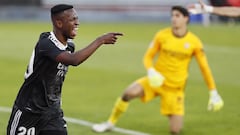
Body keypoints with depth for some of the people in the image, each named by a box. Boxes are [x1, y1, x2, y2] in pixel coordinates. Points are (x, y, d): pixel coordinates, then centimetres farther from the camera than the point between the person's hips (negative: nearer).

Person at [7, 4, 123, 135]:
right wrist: (100, 40, -36)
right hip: (28, 110, -6)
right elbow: (74, 60, -40)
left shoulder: (69, 45, 1)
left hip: (53, 110, 7)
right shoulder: (45, 43, -25)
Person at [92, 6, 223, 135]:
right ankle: (110, 123, -7)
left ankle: (176, 117, 29)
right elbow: (148, 56, 0)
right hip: (157, 80, 1)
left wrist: (213, 93, -3)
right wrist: (151, 71, -23)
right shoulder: (162, 35, -7)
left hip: (175, 88, 0)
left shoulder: (194, 42, -8)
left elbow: (204, 68, -1)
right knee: (130, 92, -29)